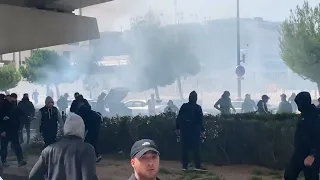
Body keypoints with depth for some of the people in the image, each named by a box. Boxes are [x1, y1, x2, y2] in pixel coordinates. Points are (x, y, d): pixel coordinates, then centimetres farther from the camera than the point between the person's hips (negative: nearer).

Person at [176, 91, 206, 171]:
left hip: (184, 129, 3)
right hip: (194, 130, -3)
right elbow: (200, 119, -6)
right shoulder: (198, 107, -6)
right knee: (196, 148, 3)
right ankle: (197, 165, 1)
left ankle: (184, 165, 10)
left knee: (185, 148, 9)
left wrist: (177, 128, 10)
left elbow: (178, 118, 3)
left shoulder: (184, 106, 2)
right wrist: (202, 130, -1)